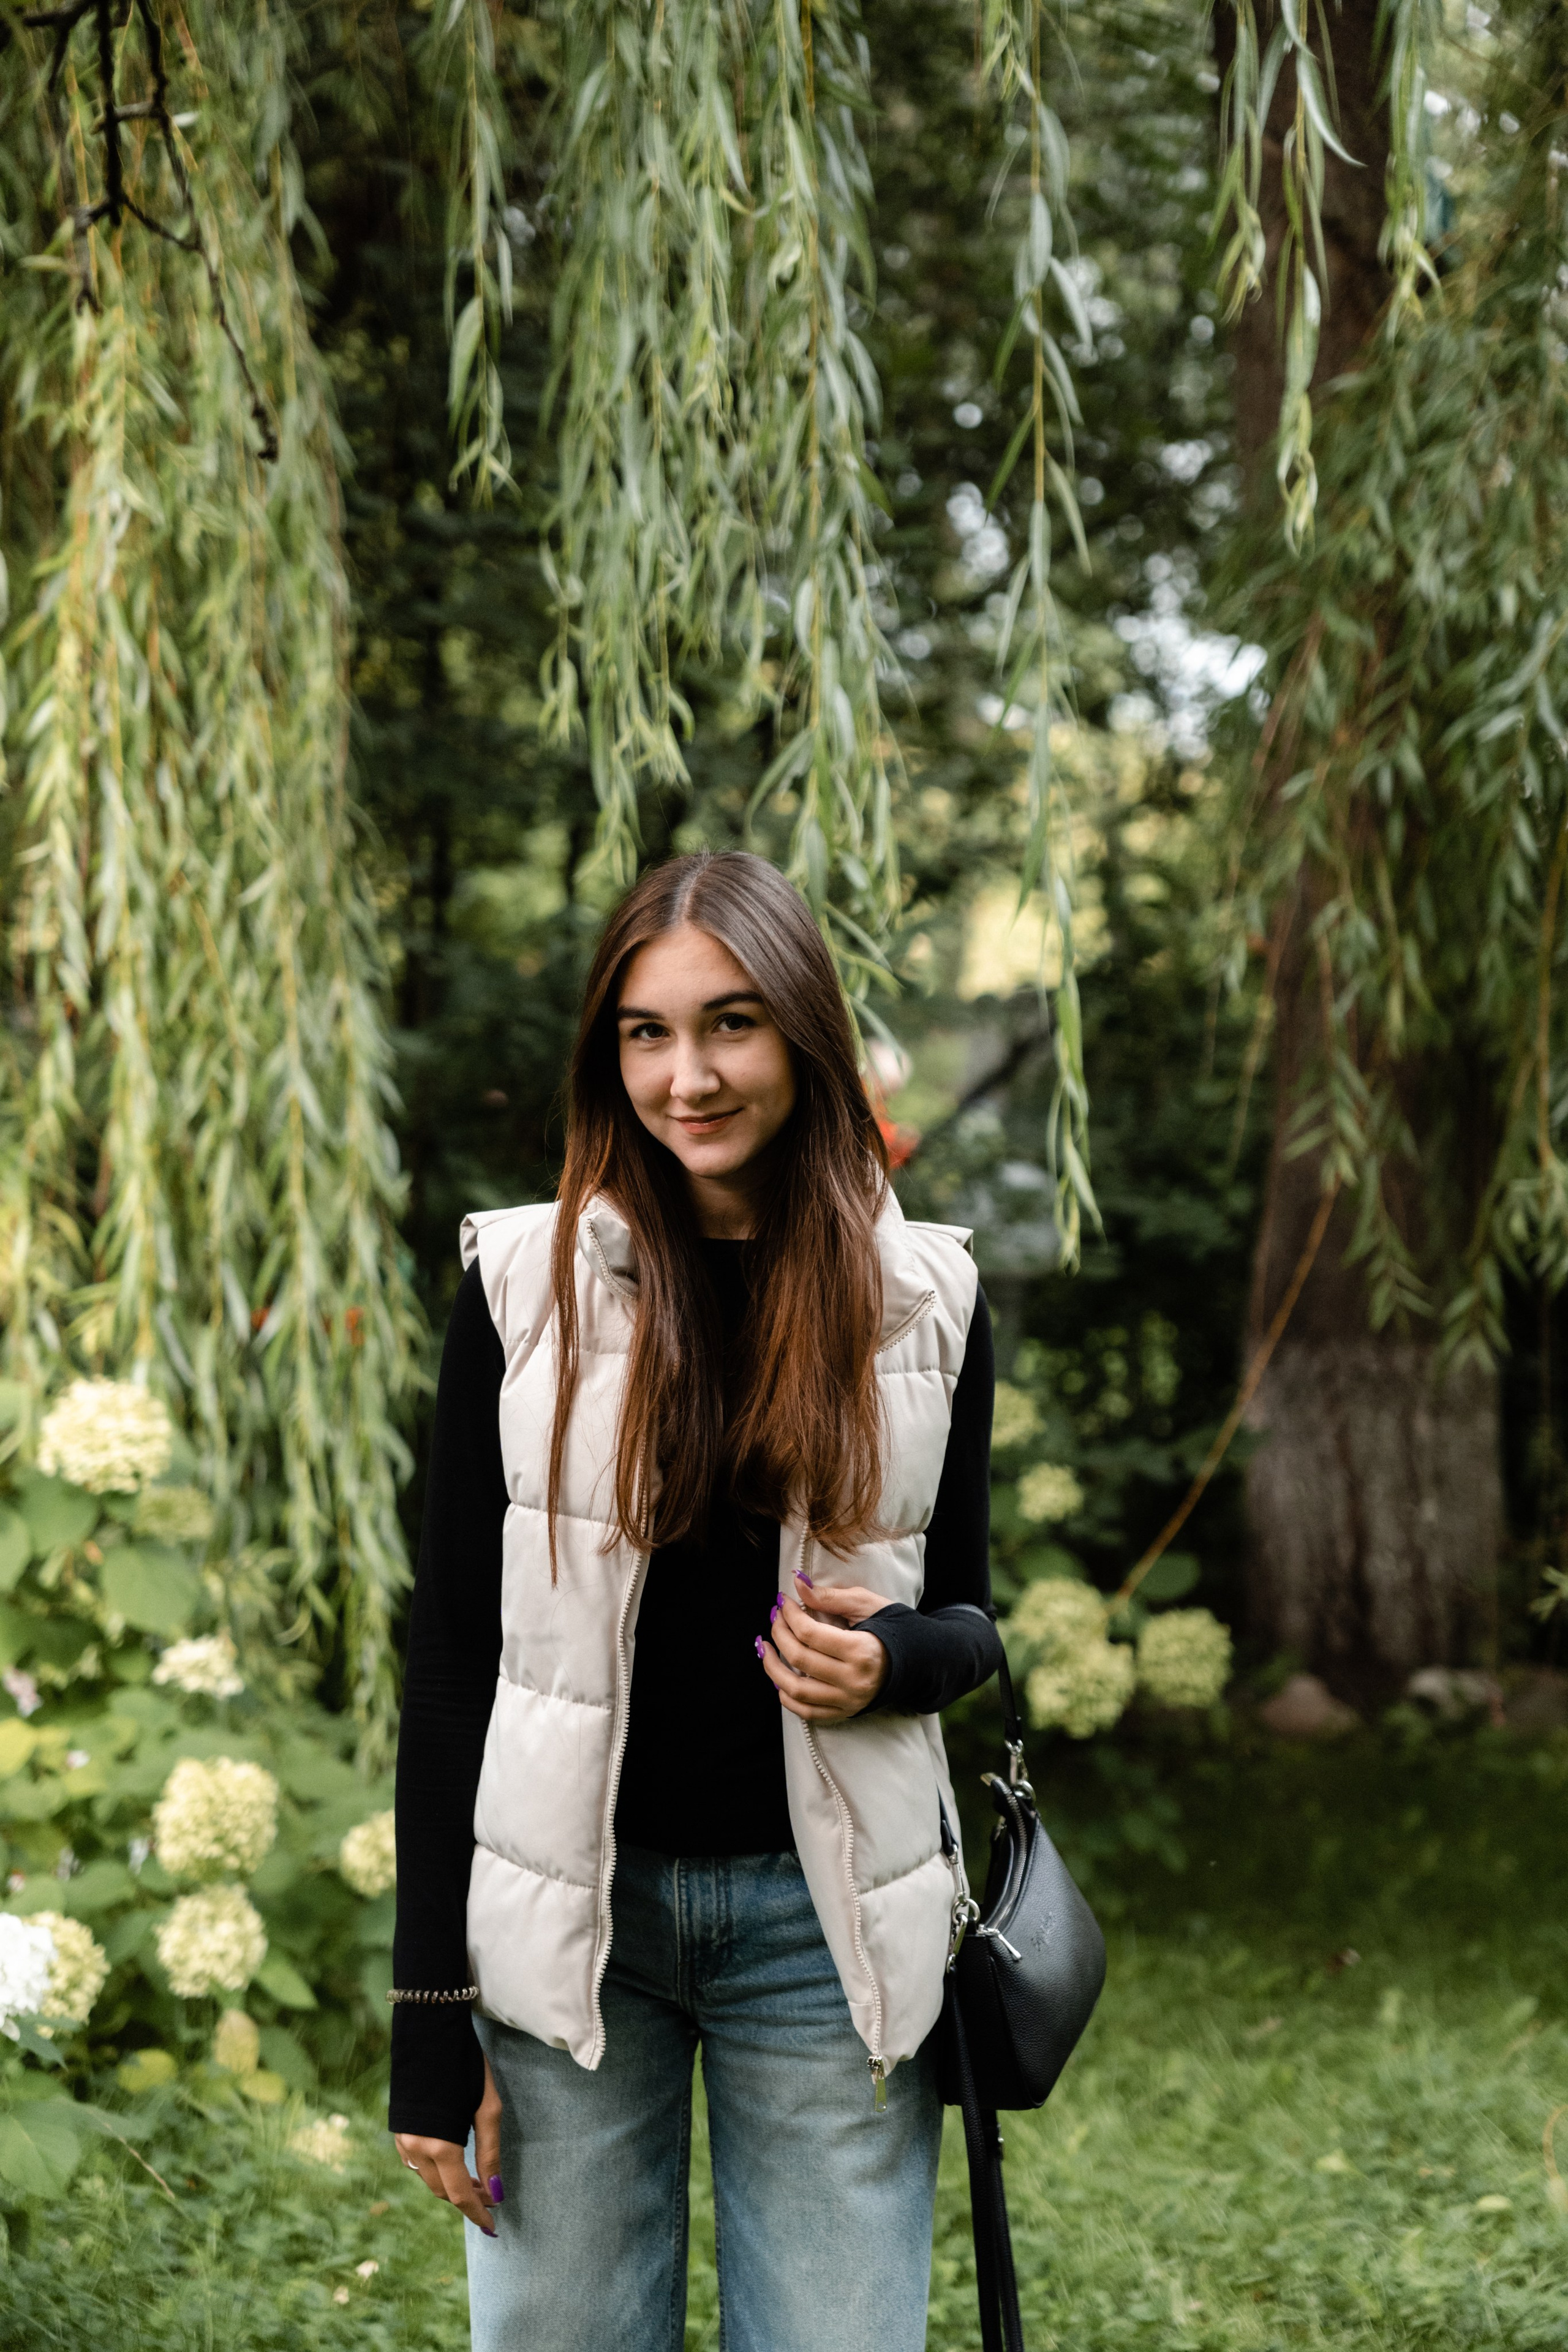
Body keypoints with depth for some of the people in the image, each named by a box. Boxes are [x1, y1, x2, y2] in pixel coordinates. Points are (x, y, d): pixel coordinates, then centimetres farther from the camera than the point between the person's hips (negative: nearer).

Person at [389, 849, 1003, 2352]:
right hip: (568, 1918, -1)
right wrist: (433, 2021, -4)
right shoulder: (523, 1283, -2)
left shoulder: (925, 1297, 2)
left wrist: (895, 1655, -14)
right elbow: (451, 1652, -1)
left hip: (825, 1920, 1)